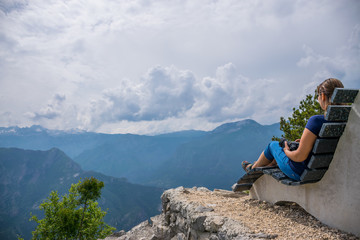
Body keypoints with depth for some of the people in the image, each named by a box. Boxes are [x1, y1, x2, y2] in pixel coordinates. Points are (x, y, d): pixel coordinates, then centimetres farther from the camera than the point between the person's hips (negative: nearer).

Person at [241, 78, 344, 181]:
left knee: (273, 145, 19)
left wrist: (287, 151, -8)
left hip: (299, 172, -7)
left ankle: (252, 168, 46)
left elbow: (299, 157, -28)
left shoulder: (316, 121, -31)